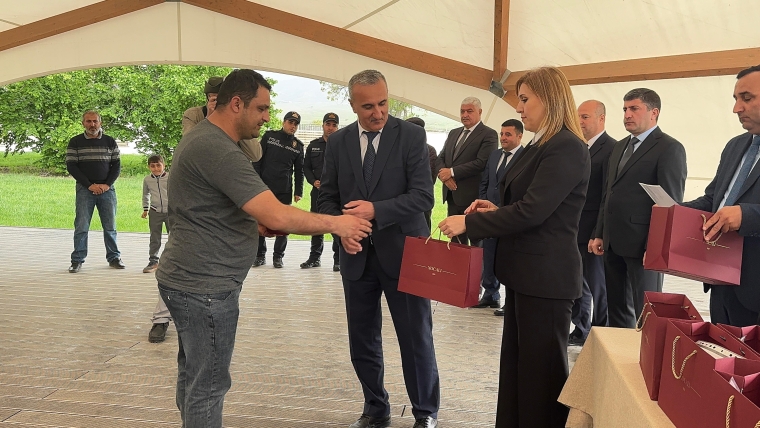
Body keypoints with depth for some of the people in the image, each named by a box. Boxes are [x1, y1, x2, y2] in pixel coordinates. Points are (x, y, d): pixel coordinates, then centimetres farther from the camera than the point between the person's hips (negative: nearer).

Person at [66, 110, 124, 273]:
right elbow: (71, 166, -1)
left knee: (110, 226, 4)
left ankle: (113, 257, 13)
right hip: (84, 189, -1)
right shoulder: (75, 142, 3)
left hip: (107, 189, 2)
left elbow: (116, 166, 8)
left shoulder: (110, 142, 8)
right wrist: (90, 185, -10)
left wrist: (107, 184, -7)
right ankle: (77, 260, 6)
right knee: (81, 227, -2)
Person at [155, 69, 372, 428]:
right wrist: (336, 223, -15)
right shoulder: (218, 150, -22)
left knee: (193, 374, 20)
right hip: (205, 286, -10)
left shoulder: (203, 138, 12)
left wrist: (253, 224, 8)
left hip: (187, 278, 10)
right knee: (208, 385, 1)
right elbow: (278, 216, -28)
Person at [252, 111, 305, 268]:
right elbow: (257, 161, 2)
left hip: (285, 191, 1)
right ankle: (260, 255, 15)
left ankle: (278, 256, 14)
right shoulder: (269, 136, 3)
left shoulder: (298, 145, 8)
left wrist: (298, 191, 3)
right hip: (264, 188, -1)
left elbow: (299, 171, 11)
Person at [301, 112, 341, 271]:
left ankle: (338, 260, 6)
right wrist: (313, 181, 0)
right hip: (318, 191, 4)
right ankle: (314, 257, 22)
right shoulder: (314, 145, 12)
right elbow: (306, 167, 16)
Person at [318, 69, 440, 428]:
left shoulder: (411, 135, -6)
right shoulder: (337, 142, 5)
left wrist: (376, 210, -24)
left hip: (402, 253, -3)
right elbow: (327, 197, 7)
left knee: (416, 339, 5)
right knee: (362, 342, 13)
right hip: (357, 256, 4)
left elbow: (423, 196, -12)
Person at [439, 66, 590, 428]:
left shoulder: (567, 148, -17)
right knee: (516, 362, 17)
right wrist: (497, 210, 3)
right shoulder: (540, 146, 14)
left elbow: (532, 210, -24)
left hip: (546, 276, -10)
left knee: (541, 368, 4)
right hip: (526, 271, 10)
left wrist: (469, 224, -20)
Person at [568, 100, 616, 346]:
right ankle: (581, 332, 28)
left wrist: (599, 234, -20)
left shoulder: (611, 148, -12)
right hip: (574, 231, 8)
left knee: (598, 288, 4)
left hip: (594, 233, -8)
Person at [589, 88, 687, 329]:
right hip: (613, 243, 8)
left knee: (646, 313, 2)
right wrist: (599, 234, 13)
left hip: (643, 244, -8)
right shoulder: (620, 147, 17)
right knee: (616, 309, 15)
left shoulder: (669, 148, -7)